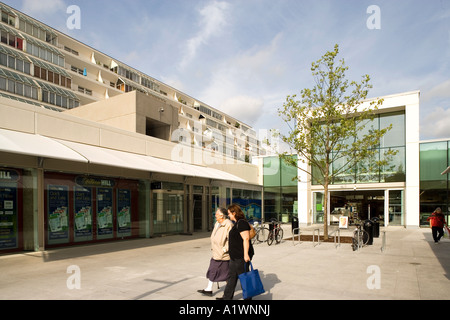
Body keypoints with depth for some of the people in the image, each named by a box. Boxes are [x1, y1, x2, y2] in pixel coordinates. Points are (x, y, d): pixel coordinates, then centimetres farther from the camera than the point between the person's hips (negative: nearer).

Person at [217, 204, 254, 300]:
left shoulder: (241, 223, -18)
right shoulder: (237, 223, 14)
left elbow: (246, 239, -23)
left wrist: (246, 254, -26)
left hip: (242, 256, -10)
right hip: (235, 256, 10)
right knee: (231, 276, 15)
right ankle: (227, 297, 24)